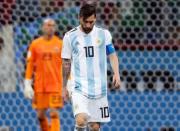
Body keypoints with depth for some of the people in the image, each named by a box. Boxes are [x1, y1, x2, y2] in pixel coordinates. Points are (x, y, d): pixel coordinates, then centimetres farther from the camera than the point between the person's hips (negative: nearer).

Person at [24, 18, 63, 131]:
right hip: (39, 85, 2)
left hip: (55, 85, -2)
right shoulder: (35, 44, 4)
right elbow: (30, 65, 6)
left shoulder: (60, 44, 2)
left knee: (54, 113, -9)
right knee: (40, 114, 6)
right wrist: (27, 84, 0)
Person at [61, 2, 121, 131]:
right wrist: (64, 87, 11)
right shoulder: (70, 36, 1)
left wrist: (116, 74, -8)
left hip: (99, 88, 2)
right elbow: (66, 63, 8)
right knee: (81, 120, -24)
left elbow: (112, 55, 10)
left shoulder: (104, 34, 4)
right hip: (78, 87, -2)